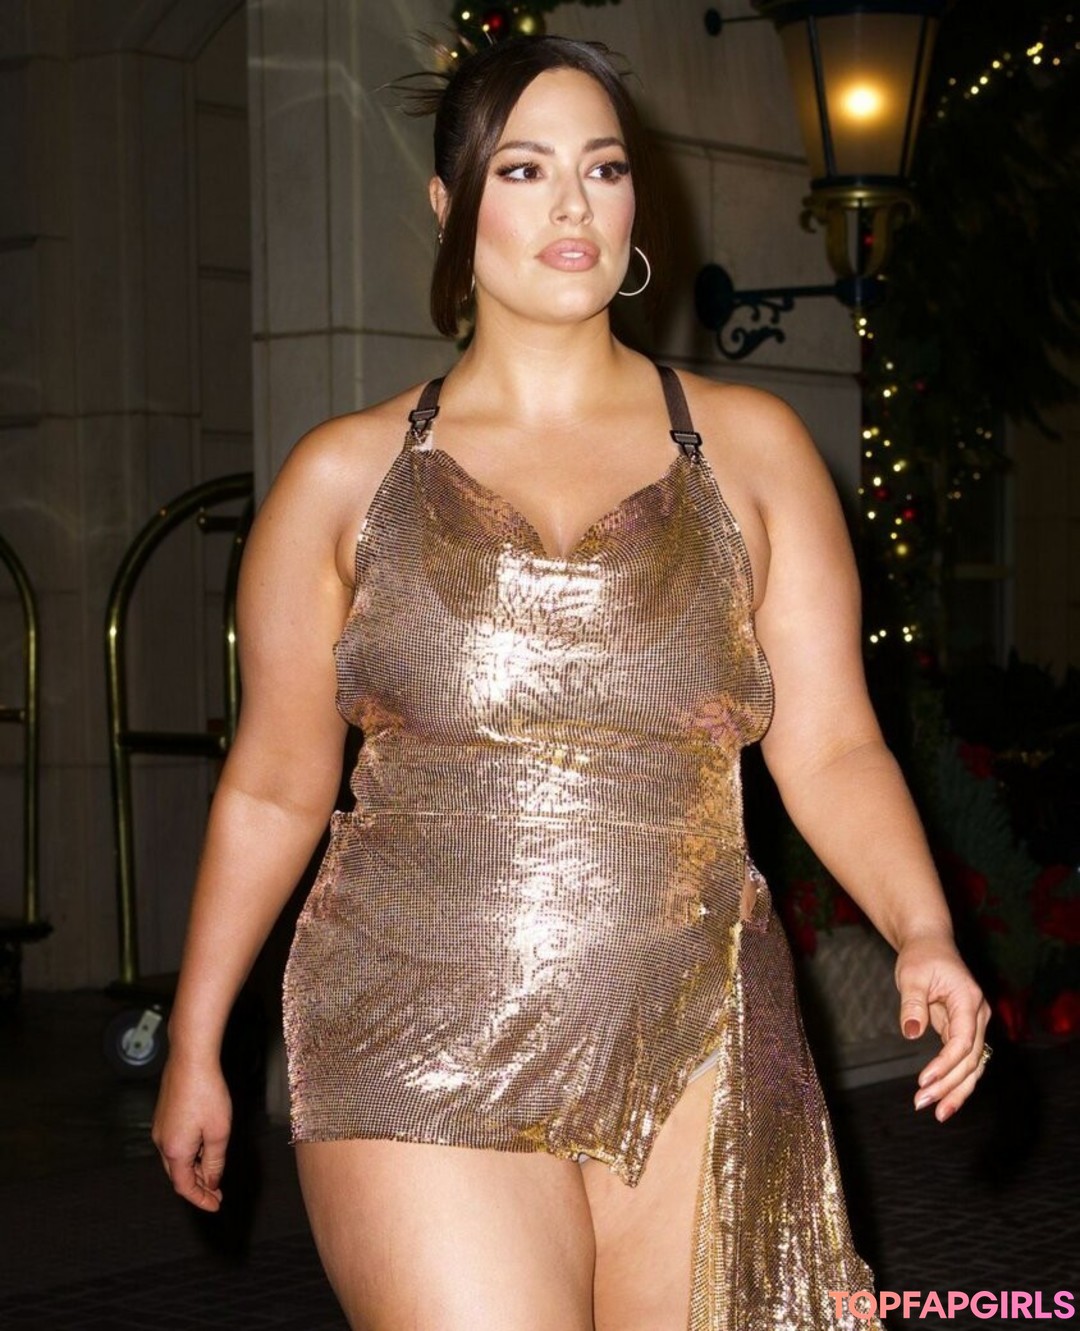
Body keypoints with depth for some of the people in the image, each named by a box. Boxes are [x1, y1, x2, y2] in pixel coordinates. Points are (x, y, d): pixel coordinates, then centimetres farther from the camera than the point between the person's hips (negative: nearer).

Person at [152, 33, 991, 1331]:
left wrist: (922, 933, -13)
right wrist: (193, 1049, 13)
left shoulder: (749, 449, 9)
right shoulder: (346, 476, 7)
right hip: (420, 1042, -1)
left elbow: (831, 749, 4)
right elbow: (273, 787, 12)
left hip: (696, 1050, 2)